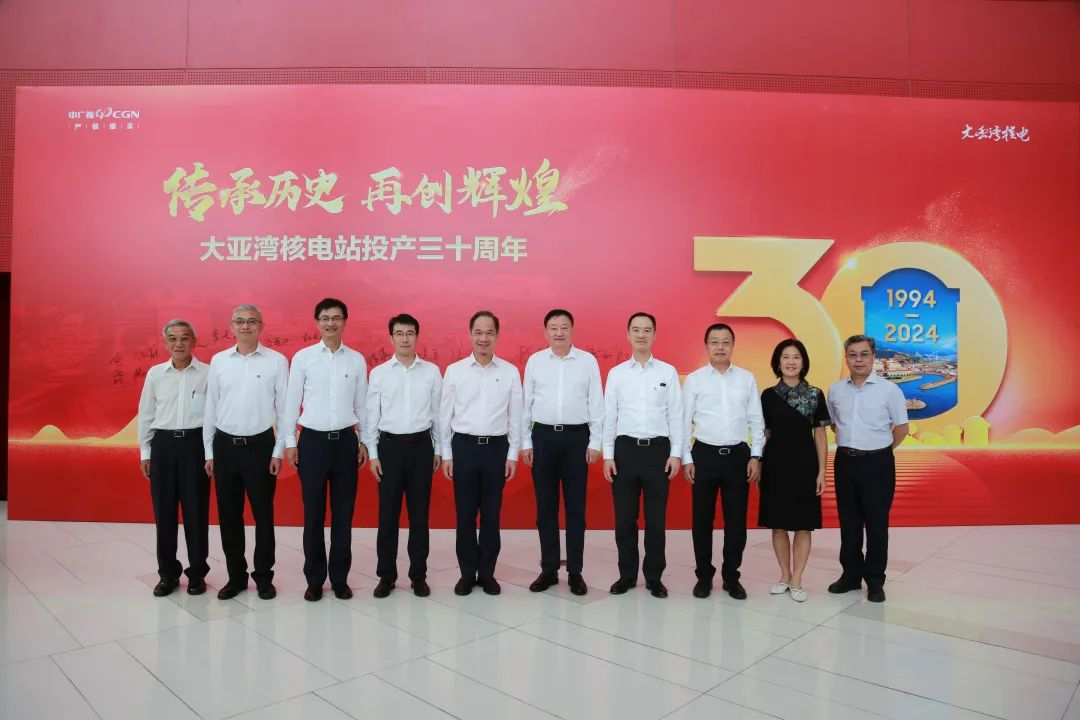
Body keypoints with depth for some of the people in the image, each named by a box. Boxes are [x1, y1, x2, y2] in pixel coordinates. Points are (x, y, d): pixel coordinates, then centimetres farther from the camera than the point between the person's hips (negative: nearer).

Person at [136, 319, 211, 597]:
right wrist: (145, 452, 9)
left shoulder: (208, 373, -2)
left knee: (196, 511, 3)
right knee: (164, 510, 8)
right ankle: (168, 573, 22)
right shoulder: (155, 373, 6)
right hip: (163, 444, 3)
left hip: (195, 443, -2)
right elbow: (145, 415, 11)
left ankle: (197, 572, 17)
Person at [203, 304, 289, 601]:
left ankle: (263, 577, 20)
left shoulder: (277, 361, -3)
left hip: (260, 445, -3)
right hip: (225, 445, 3)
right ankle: (236, 576, 24)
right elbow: (210, 407, 7)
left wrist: (279, 451, -6)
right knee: (228, 514, 10)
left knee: (263, 514, 5)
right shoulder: (218, 361, 5)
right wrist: (209, 451, 6)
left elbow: (284, 409, -2)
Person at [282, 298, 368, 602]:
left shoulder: (357, 359, 3)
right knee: (313, 513, 6)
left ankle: (340, 578, 19)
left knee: (343, 513, 7)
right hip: (313, 441, -1)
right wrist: (290, 442, 0)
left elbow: (362, 404, 8)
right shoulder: (302, 357, -1)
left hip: (346, 441, 1)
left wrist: (365, 441, 6)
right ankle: (314, 579, 19)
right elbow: (292, 402, 2)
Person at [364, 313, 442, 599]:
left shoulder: (432, 371, 3)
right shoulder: (379, 373, 1)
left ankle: (418, 574, 19)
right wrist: (373, 453, -1)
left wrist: (438, 449, 5)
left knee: (419, 513, 7)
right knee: (388, 514, 6)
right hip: (390, 445, 0)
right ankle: (386, 575, 18)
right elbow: (372, 416, 3)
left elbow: (437, 412, 6)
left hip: (421, 445, 1)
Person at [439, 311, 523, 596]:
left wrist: (513, 455, 1)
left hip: (497, 447, 0)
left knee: (492, 514, 8)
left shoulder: (510, 372, 1)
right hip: (464, 446, 0)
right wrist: (446, 455, 0)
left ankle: (487, 573, 20)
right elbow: (445, 415, 3)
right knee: (465, 514, 7)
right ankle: (467, 573, 19)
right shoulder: (454, 370, 0)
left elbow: (515, 417, 3)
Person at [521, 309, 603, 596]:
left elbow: (596, 403, 1)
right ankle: (549, 569, 20)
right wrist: (525, 442, 3)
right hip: (543, 436, 1)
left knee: (576, 507, 6)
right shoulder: (535, 361, 4)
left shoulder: (588, 361, 1)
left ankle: (575, 572, 16)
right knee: (545, 507, 8)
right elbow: (526, 403, 6)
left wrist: (595, 443, -2)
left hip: (576, 436, -1)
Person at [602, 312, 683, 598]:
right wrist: (608, 455, 0)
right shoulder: (616, 373, 5)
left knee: (656, 518, 7)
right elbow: (609, 416, 5)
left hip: (658, 449, -1)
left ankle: (654, 577, 21)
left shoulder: (668, 372, 3)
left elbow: (675, 415, 2)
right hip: (625, 449, 1)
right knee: (624, 518, 8)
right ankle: (627, 575, 22)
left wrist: (676, 454, -3)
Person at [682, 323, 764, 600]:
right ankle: (704, 576, 22)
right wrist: (686, 458, -3)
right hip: (704, 454, -1)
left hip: (738, 455, 1)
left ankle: (731, 577, 23)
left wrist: (756, 456, 1)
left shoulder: (747, 378, 5)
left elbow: (756, 420, 7)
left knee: (736, 520, 8)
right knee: (702, 519, 7)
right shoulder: (694, 379, 0)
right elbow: (684, 421, 1)